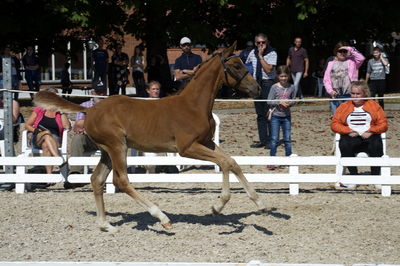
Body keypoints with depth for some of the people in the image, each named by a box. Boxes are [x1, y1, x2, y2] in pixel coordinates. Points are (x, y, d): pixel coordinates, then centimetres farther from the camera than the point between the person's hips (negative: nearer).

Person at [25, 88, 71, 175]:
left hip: (55, 139, 0)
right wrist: (36, 130, -8)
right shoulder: (38, 110, 14)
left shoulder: (59, 111, 14)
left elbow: (67, 127, -2)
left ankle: (49, 174, -51)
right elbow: (27, 125, 12)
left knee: (46, 145, -37)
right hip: (37, 139, 0)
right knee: (47, 133, -36)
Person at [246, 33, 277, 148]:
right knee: (260, 113, 9)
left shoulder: (272, 53, -8)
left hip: (268, 83, -6)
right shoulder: (253, 53, 8)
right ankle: (263, 140, 15)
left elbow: (268, 69, -20)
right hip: (256, 83, 6)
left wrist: (261, 56, -19)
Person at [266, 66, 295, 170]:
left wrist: (290, 103, -12)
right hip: (275, 116, -2)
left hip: (286, 116, 2)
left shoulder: (291, 87, 2)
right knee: (274, 139, -2)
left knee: (287, 139, 7)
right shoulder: (274, 87, -6)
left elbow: (293, 100, 10)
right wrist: (280, 102, -20)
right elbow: (269, 101, -8)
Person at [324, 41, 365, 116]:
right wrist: (330, 91, -6)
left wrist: (350, 49, -5)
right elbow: (326, 79, 9)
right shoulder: (331, 63, 13)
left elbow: (361, 58, -12)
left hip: (348, 96, -2)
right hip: (335, 96, 3)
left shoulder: (351, 61, 8)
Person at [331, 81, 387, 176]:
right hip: (351, 137, 1)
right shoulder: (344, 106, 17)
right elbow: (334, 124, 8)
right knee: (344, 144, -35)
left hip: (369, 136, 0)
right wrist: (348, 131, -9)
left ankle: (375, 175, -25)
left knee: (376, 144, -35)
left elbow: (383, 124, 7)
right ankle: (353, 174, -25)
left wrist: (371, 131, -11)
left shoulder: (373, 105, 15)